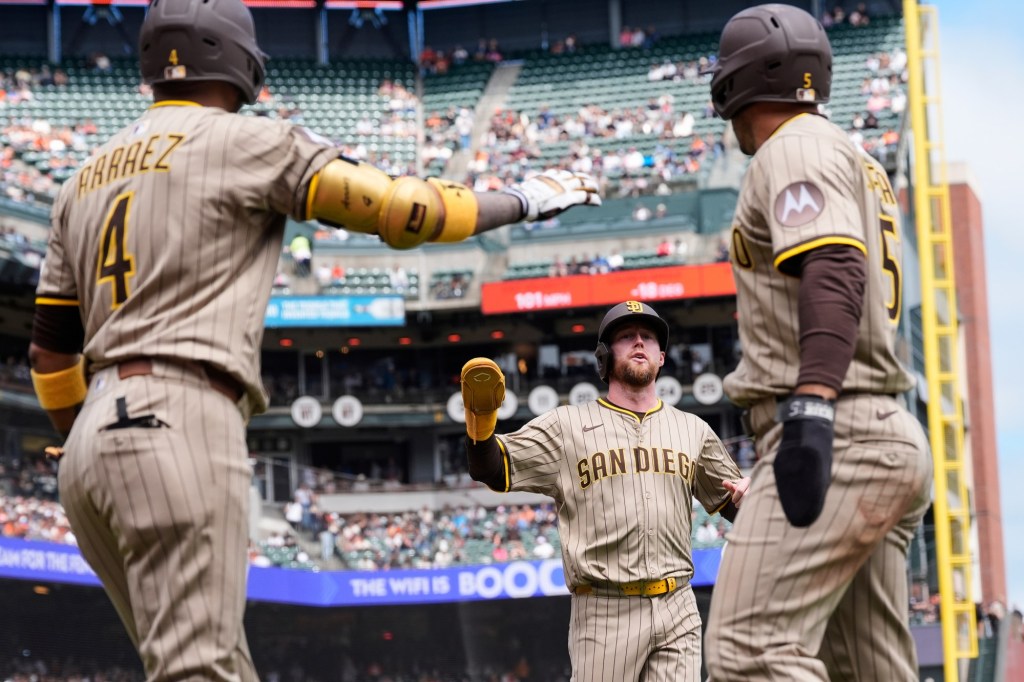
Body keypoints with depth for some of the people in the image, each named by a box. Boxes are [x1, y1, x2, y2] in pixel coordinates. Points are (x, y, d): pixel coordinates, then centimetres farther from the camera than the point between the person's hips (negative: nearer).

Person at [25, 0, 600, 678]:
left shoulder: (86, 180, 22)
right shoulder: (248, 141, 1)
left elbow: (50, 350, 21)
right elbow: (400, 208, -2)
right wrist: (525, 198, 11)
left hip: (94, 443, 8)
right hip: (180, 425, -8)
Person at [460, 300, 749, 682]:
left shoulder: (692, 430, 17)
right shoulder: (567, 426, 7)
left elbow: (734, 505, 26)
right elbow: (492, 469, 0)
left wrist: (748, 494, 1)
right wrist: (480, 416, -20)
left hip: (677, 610, 3)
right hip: (605, 611, -3)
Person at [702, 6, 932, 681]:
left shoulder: (796, 149, -4)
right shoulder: (861, 165, 27)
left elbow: (834, 270, -21)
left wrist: (812, 404, -33)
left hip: (838, 439, -10)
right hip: (888, 433, 10)